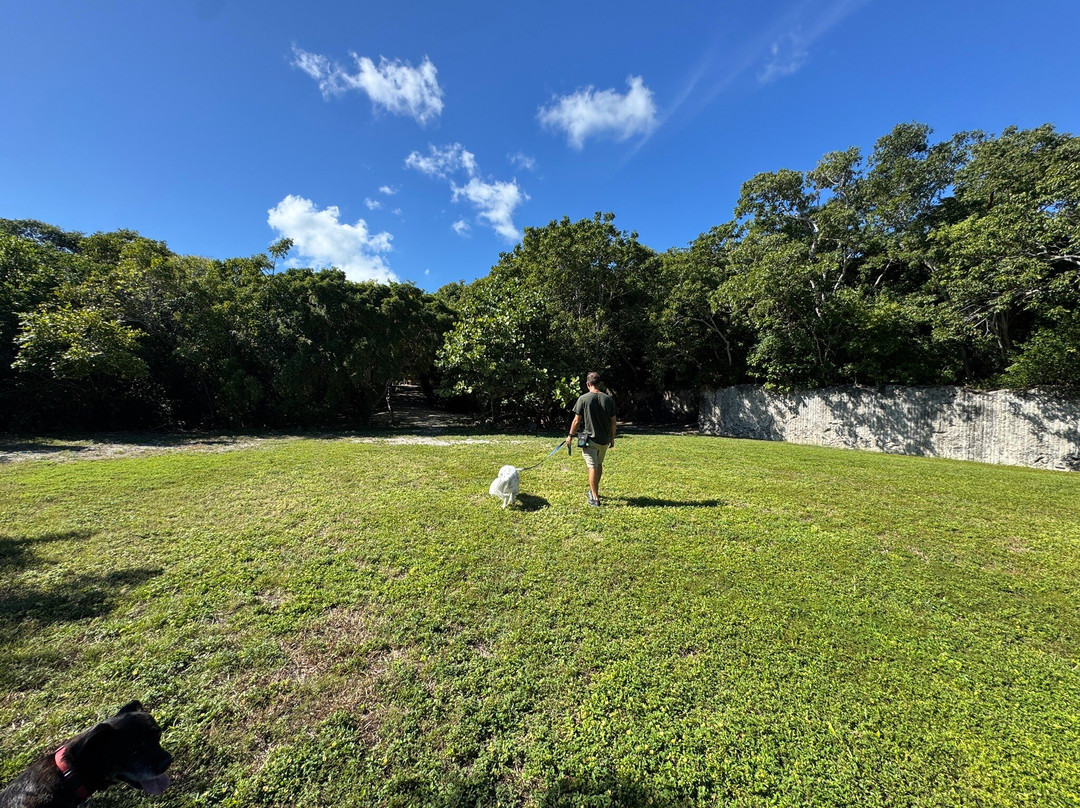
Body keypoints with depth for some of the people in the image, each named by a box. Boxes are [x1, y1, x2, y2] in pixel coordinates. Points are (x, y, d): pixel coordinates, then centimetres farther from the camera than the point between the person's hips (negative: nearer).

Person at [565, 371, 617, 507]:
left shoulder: (583, 399, -11)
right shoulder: (609, 399, -1)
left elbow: (577, 420, -10)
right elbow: (613, 422, 3)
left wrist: (571, 436, 2)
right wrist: (612, 438, 14)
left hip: (589, 438, -4)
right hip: (604, 439, 4)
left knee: (592, 467, 1)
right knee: (599, 464, 21)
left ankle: (595, 498, 4)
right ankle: (594, 491, 38)